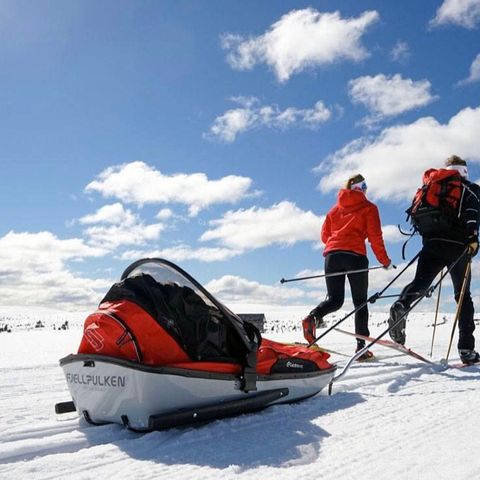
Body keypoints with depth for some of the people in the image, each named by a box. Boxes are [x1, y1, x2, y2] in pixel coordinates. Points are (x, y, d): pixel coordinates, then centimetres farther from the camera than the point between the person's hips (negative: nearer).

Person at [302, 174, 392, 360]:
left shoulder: (335, 208, 21)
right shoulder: (368, 208, 8)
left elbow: (324, 235, 19)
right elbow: (375, 236, 1)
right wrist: (384, 260, 10)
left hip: (332, 254, 3)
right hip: (355, 256, -3)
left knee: (334, 299, 4)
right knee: (360, 302, 7)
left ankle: (313, 316, -27)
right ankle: (361, 345, 3)